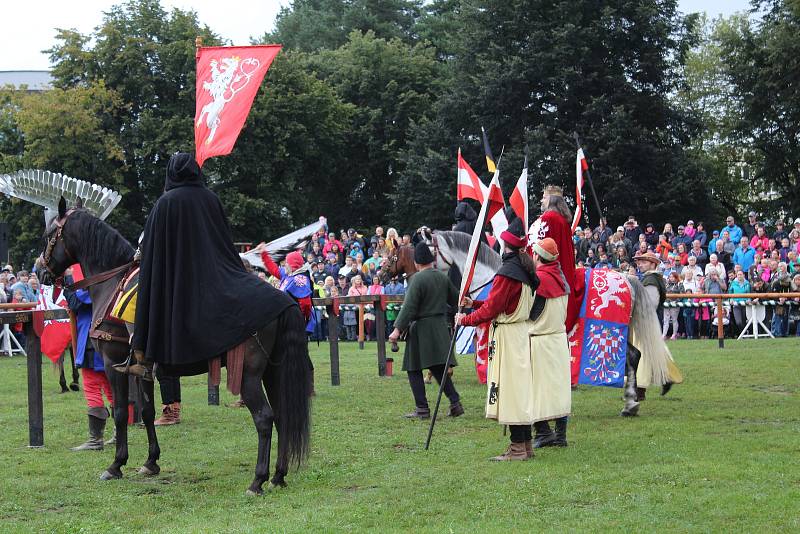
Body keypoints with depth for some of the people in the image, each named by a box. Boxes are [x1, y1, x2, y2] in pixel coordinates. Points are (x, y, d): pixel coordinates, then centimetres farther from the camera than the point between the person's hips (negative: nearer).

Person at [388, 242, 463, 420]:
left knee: (414, 369, 2)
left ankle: (422, 409, 0)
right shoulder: (443, 277, 6)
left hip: (421, 329, -7)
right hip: (441, 327, 7)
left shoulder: (417, 279, -13)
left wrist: (398, 329, -16)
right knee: (439, 368, 14)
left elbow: (409, 308, -17)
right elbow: (456, 299, 17)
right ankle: (455, 403, 6)